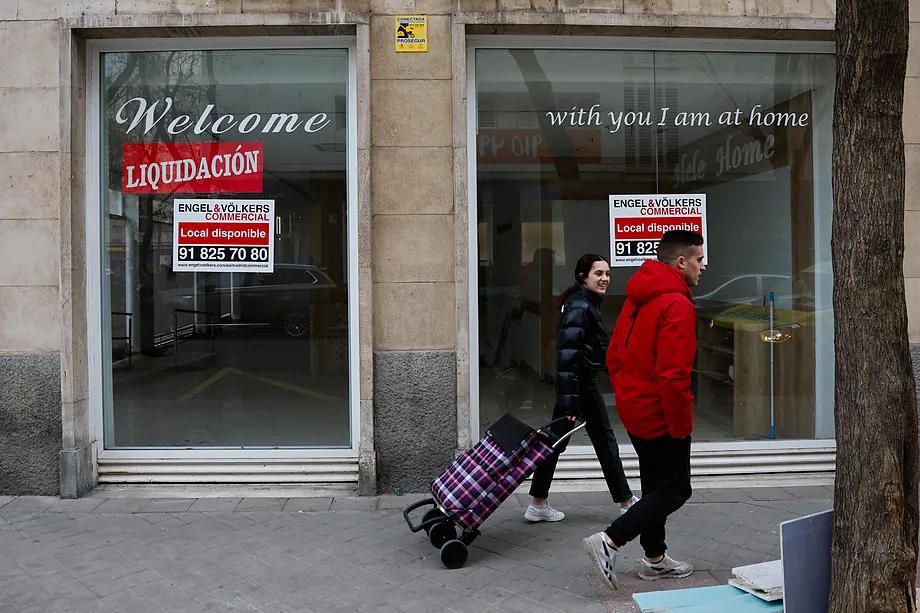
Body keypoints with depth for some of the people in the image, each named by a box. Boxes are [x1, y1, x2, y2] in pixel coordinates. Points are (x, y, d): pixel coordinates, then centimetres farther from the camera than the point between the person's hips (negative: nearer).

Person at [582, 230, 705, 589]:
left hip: (633, 408, 9)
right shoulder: (677, 305, -20)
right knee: (675, 490, 3)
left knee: (655, 485, 20)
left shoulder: (637, 299, 10)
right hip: (661, 415, -9)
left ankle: (655, 559, 31)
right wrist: (682, 425, -16)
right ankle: (609, 541, -3)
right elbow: (672, 374, -25)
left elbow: (613, 356, 14)